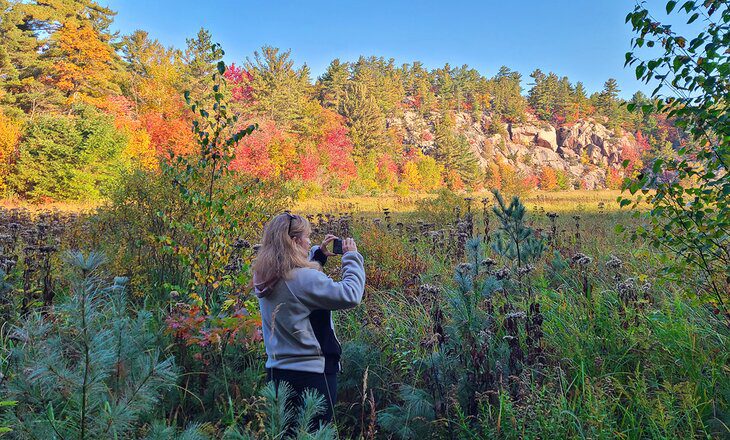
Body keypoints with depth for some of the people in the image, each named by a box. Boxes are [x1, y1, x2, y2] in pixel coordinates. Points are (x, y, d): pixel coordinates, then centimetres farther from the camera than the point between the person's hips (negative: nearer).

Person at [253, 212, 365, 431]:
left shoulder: (265, 277, 4)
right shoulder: (304, 277, -22)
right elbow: (350, 296, -21)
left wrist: (318, 254, 15)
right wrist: (352, 257, -9)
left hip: (276, 371, 8)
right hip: (311, 374, -8)